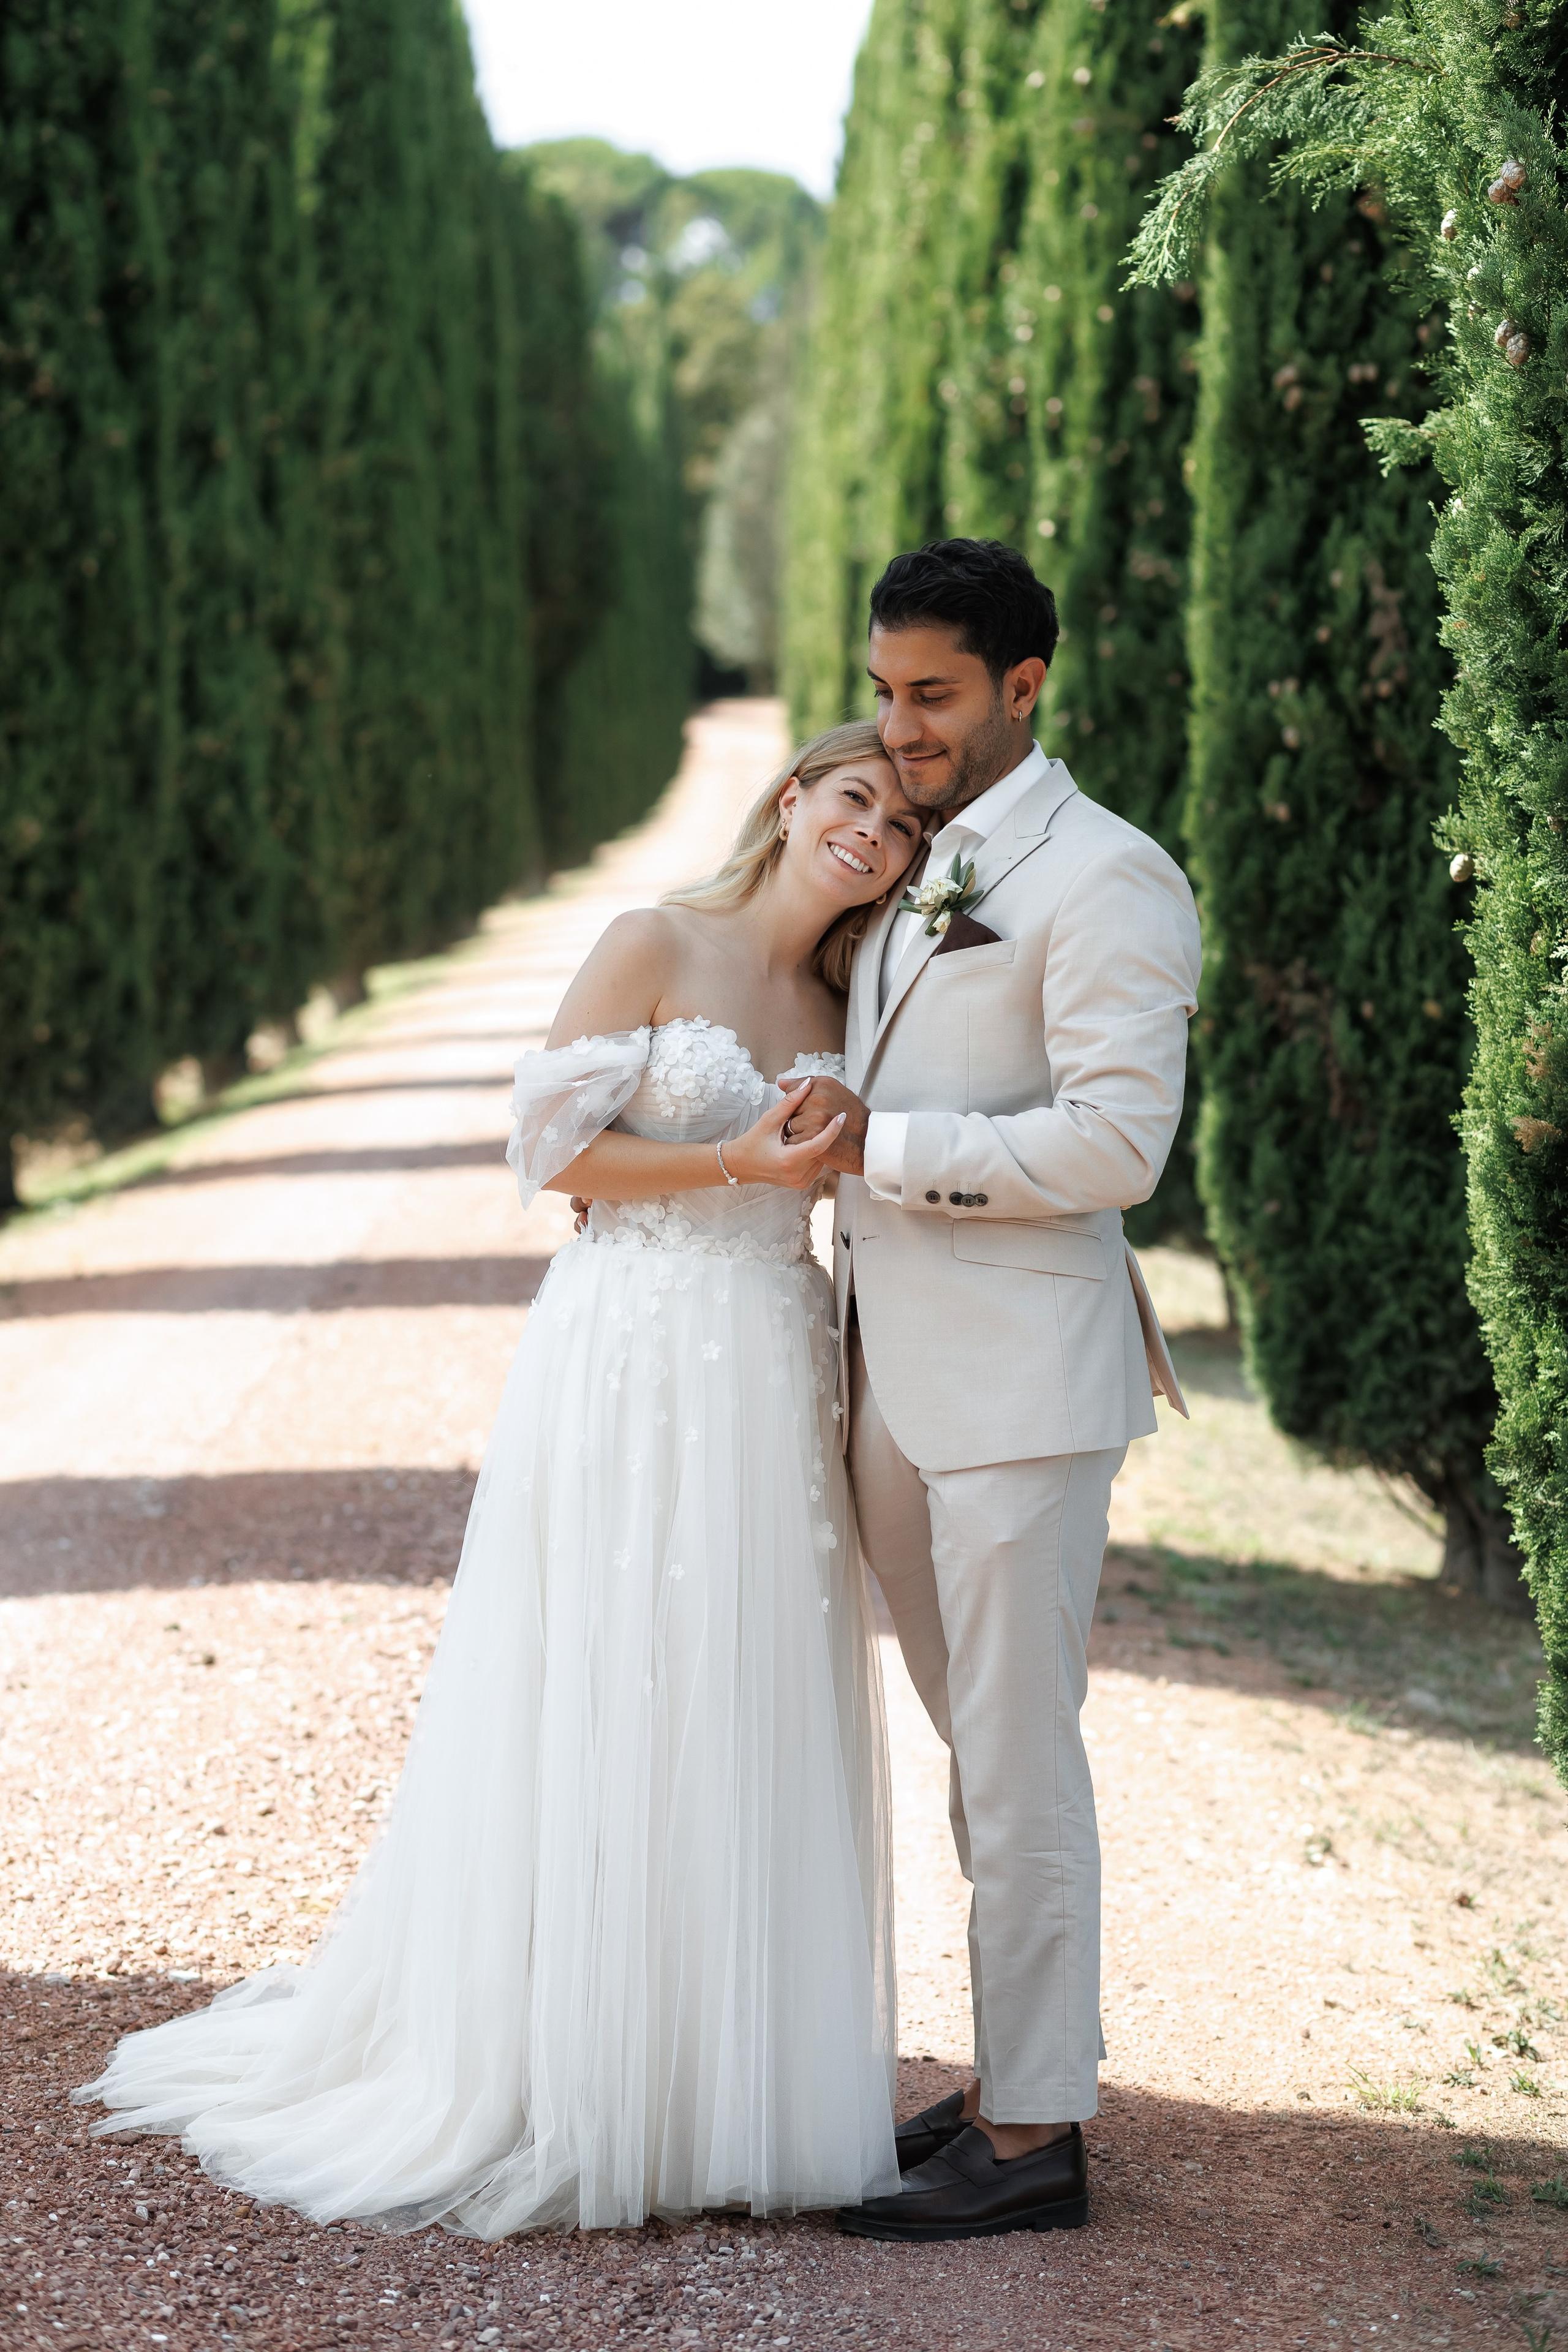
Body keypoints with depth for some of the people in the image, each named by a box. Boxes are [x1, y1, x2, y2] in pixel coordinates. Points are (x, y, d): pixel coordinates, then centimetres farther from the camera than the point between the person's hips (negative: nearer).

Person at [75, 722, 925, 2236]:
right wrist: (737, 1162, -13)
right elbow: (548, 1146, -8)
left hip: (775, 1386, 6)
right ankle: (555, 2092, 9)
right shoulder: (654, 946, -4)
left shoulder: (842, 1010, 13)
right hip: (636, 1360, -6)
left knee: (752, 1731, 7)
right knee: (602, 1725, -2)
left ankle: (722, 2085, 17)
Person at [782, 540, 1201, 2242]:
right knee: (976, 1740, 15)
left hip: (1019, 1379, -8)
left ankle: (1034, 2137, 7)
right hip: (891, 1376, 8)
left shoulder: (1106, 882, -11)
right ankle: (1014, 2073, 26)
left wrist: (878, 1148, -15)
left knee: (1017, 1758, -2)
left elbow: (1114, 1143, -19)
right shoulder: (904, 870, 15)